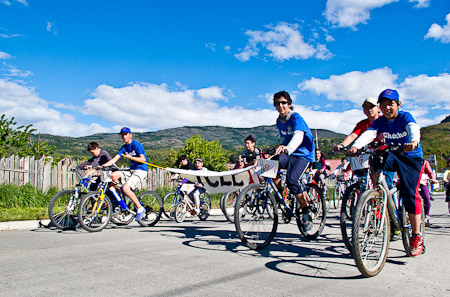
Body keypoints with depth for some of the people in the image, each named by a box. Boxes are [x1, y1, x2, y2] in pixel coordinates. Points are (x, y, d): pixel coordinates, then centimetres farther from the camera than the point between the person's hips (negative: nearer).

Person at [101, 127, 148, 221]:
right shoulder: (124, 147, 13)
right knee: (113, 175, -13)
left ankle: (140, 208, -12)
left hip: (141, 171, -8)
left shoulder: (136, 144, -8)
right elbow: (114, 160, 6)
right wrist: (101, 166, -6)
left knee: (125, 188, -26)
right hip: (131, 170, 8)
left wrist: (131, 157, -29)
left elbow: (143, 159, -15)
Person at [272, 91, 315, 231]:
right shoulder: (279, 121, 8)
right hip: (289, 155, 6)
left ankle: (306, 212, -8)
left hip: (304, 154, -6)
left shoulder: (296, 117, -14)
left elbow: (298, 136, -35)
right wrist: (280, 147, 9)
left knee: (291, 179, -28)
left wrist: (288, 149, -52)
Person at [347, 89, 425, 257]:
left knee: (409, 194, -13)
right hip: (392, 156, 3)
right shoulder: (380, 122, -6)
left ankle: (416, 236, 1)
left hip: (412, 158, -3)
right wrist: (356, 146, -45)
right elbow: (368, 134, -24)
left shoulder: (405, 117, -14)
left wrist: (414, 141, -60)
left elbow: (414, 128, -36)